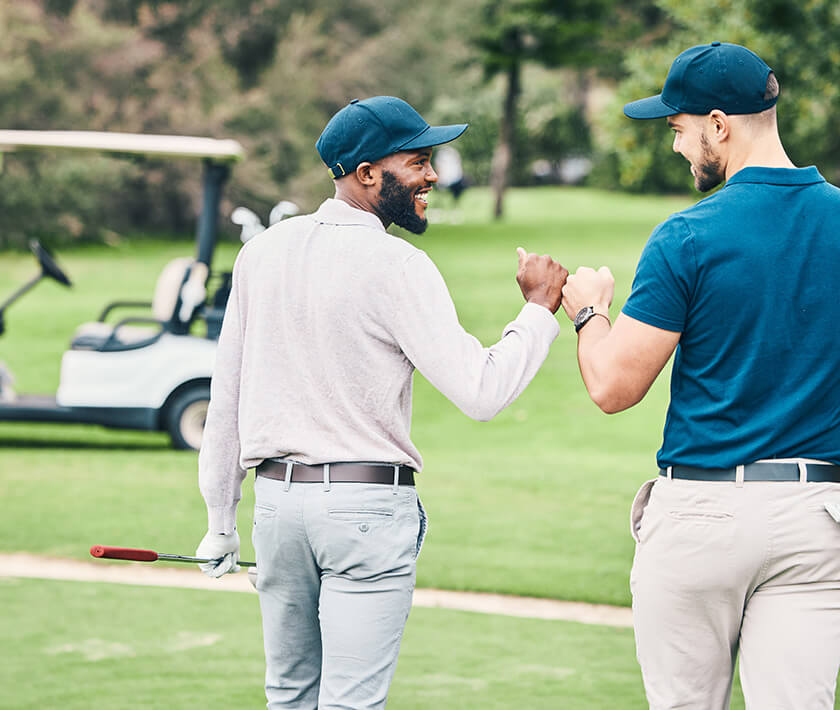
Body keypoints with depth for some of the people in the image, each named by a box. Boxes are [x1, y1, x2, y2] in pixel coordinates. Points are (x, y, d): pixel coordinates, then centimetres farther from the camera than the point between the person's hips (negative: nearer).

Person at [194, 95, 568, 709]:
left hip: (277, 498, 6)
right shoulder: (396, 266, -13)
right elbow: (480, 392, -17)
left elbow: (226, 397, 10)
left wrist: (220, 520, 17)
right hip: (368, 504, -6)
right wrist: (539, 309, -3)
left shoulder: (263, 251, 6)